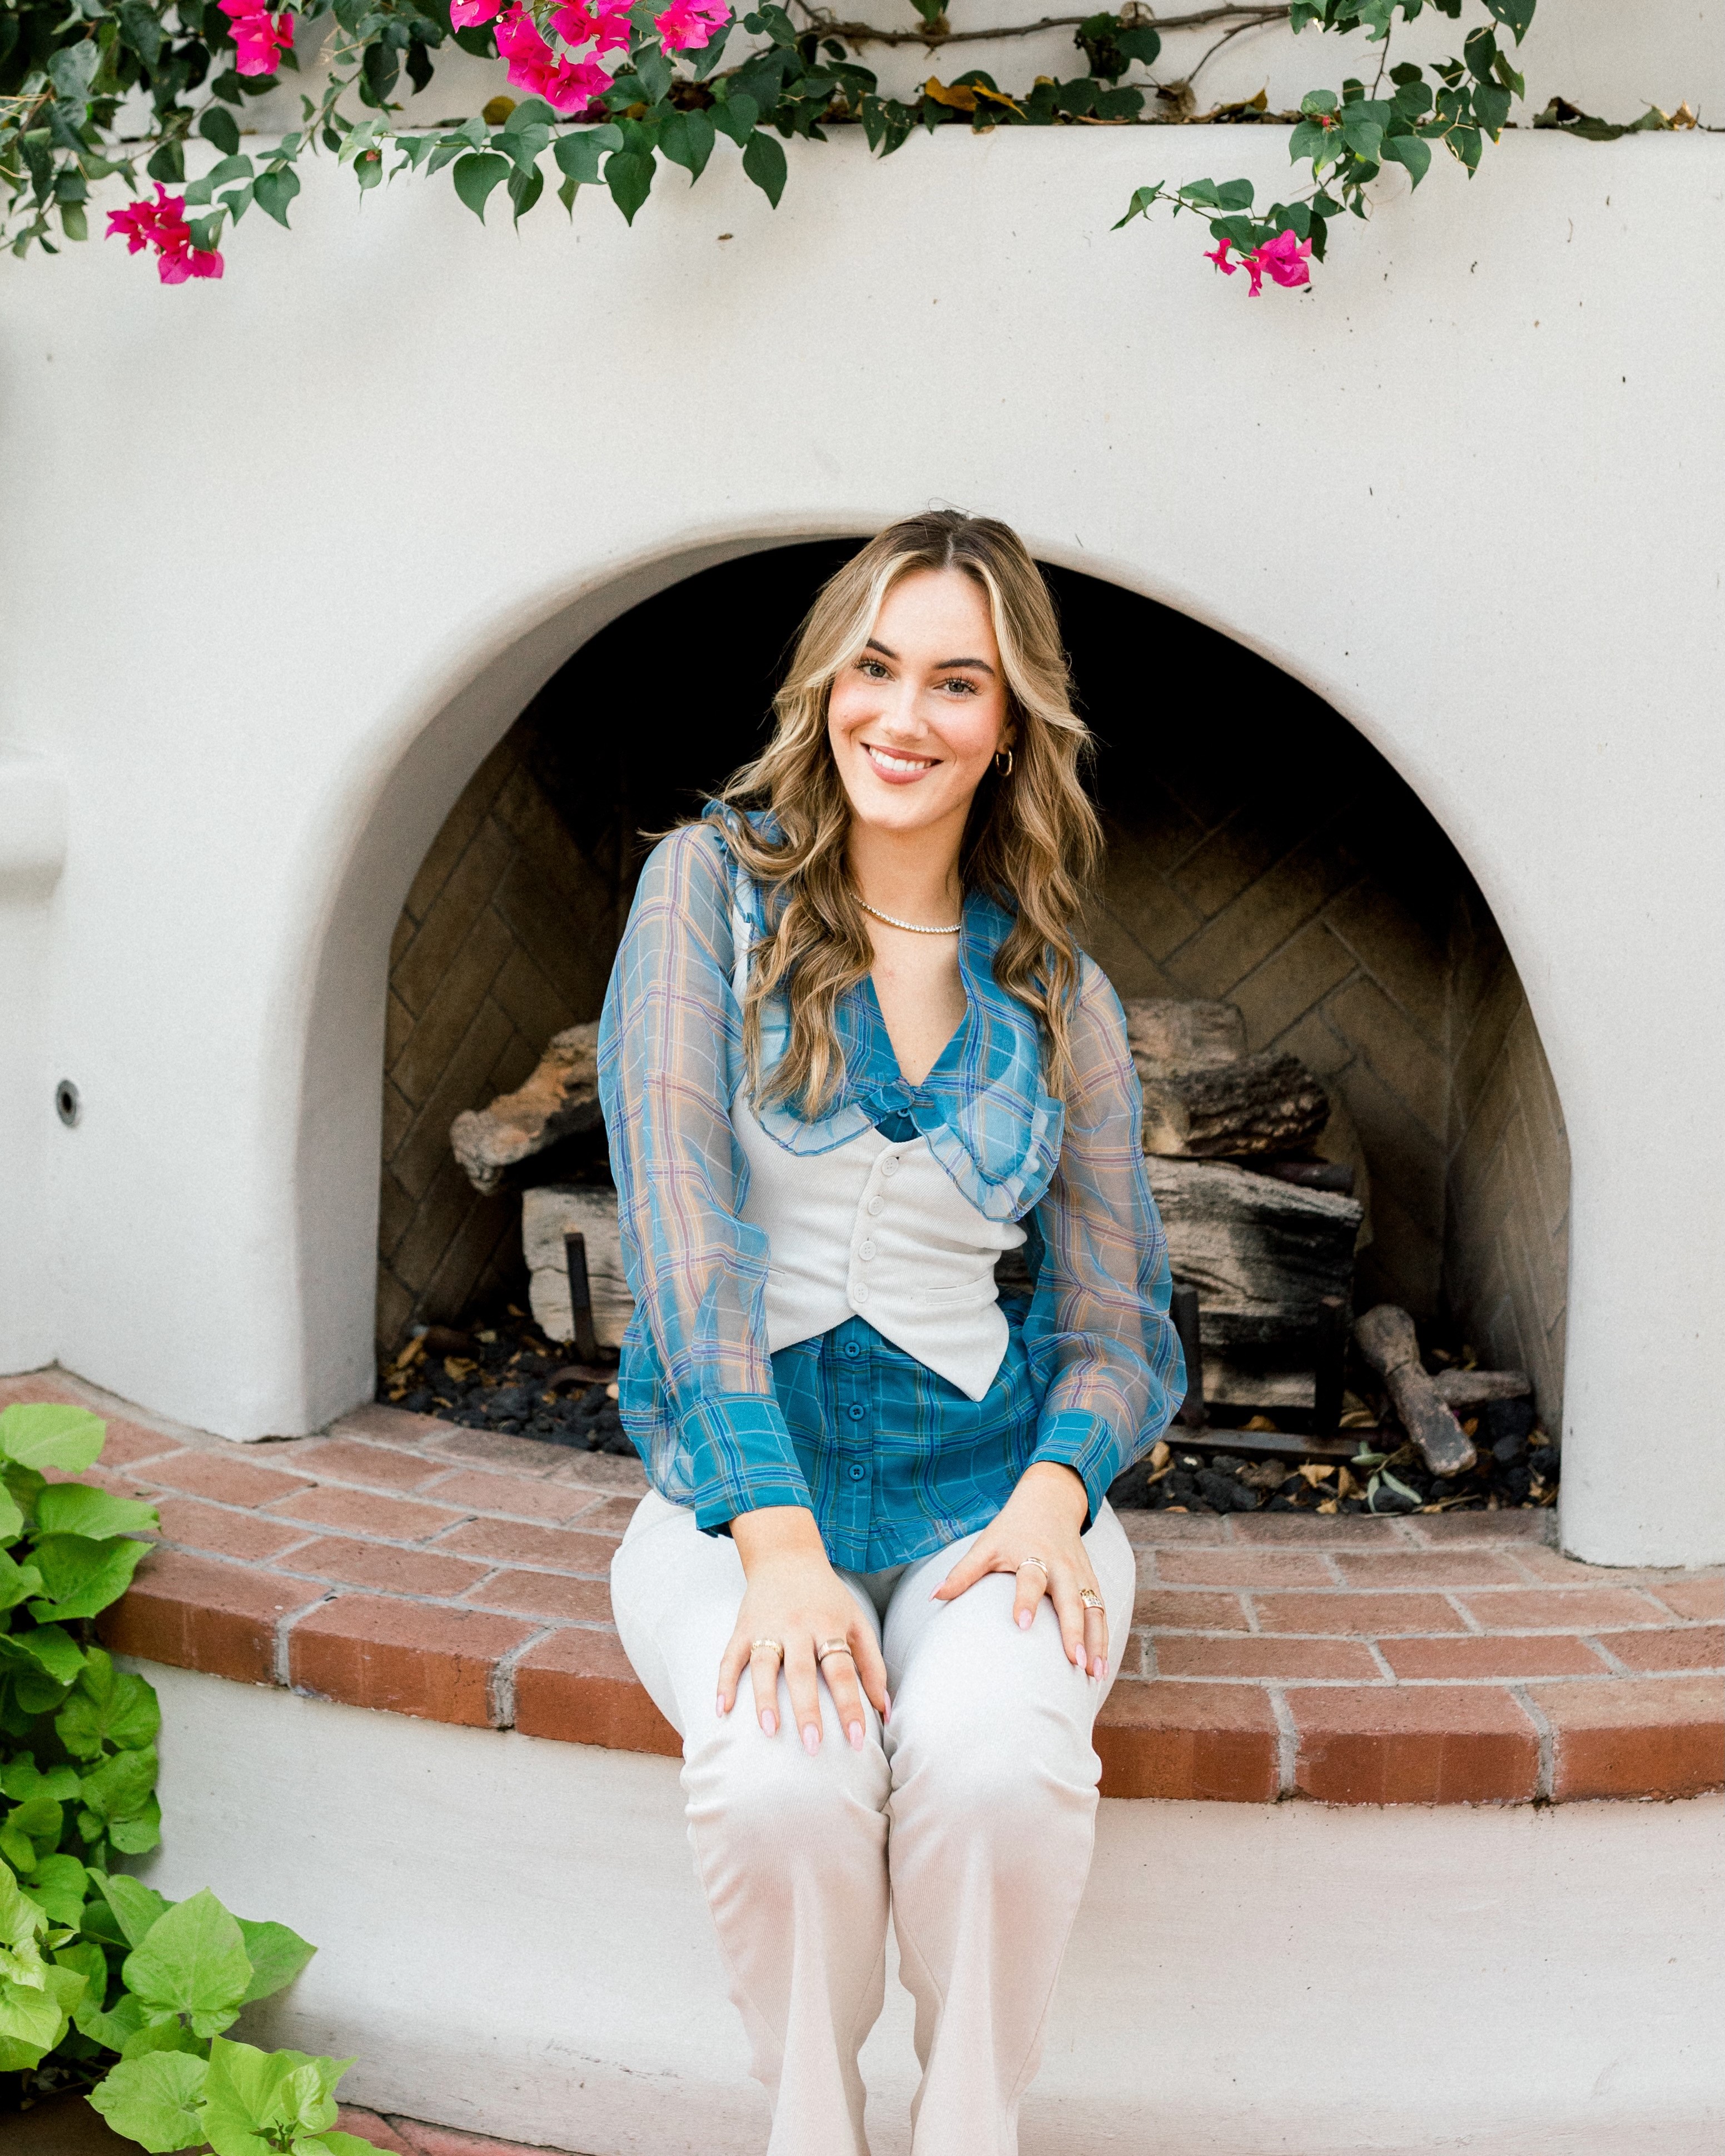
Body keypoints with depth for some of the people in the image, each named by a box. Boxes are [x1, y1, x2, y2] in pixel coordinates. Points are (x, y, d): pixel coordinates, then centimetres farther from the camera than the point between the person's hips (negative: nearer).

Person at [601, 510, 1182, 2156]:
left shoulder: (1059, 1003, 8)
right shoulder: (712, 887, 1)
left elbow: (1116, 1323, 10)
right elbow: (680, 1207, -11)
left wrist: (1054, 1488, -14)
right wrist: (776, 1537, -22)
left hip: (985, 1495, 2)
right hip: (741, 1488, -1)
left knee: (995, 1759, -30)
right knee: (783, 1779, -32)